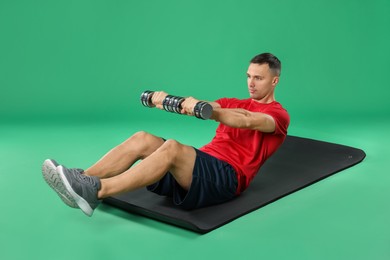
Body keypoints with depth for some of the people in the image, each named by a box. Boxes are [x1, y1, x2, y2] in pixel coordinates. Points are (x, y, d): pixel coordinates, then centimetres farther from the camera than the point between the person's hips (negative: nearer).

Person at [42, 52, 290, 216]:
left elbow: (247, 121, -20)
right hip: (203, 162, 7)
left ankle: (97, 191, -45)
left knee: (173, 148, -35)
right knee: (142, 139, -15)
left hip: (227, 176, -7)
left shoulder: (278, 114, 4)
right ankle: (81, 180, -28)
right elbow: (201, 107, 8)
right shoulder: (234, 104, 27)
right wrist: (168, 100, -13)